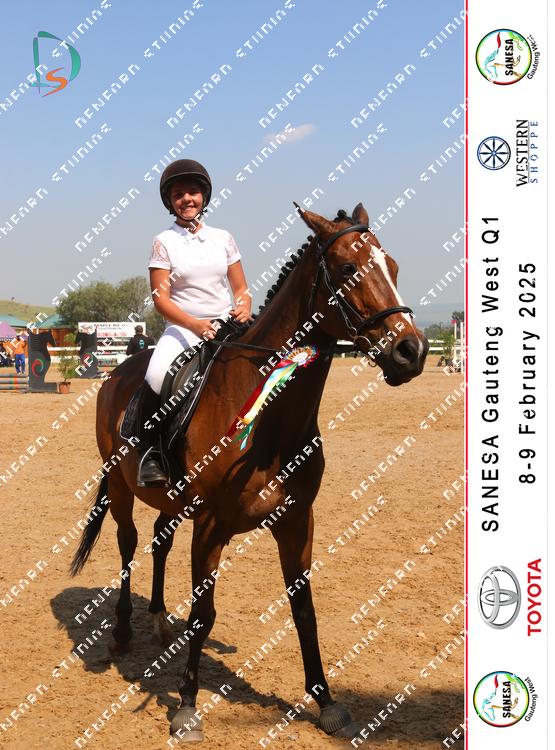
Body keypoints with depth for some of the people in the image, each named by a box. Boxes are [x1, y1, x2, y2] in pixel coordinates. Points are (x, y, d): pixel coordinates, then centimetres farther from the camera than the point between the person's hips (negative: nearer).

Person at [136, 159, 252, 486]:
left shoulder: (223, 238, 10)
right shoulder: (164, 242, 0)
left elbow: (241, 287, 12)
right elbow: (160, 297, -8)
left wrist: (244, 307, -13)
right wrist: (196, 325, -23)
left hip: (227, 325, 3)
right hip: (183, 328, -3)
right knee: (157, 377, -31)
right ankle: (149, 453, -15)